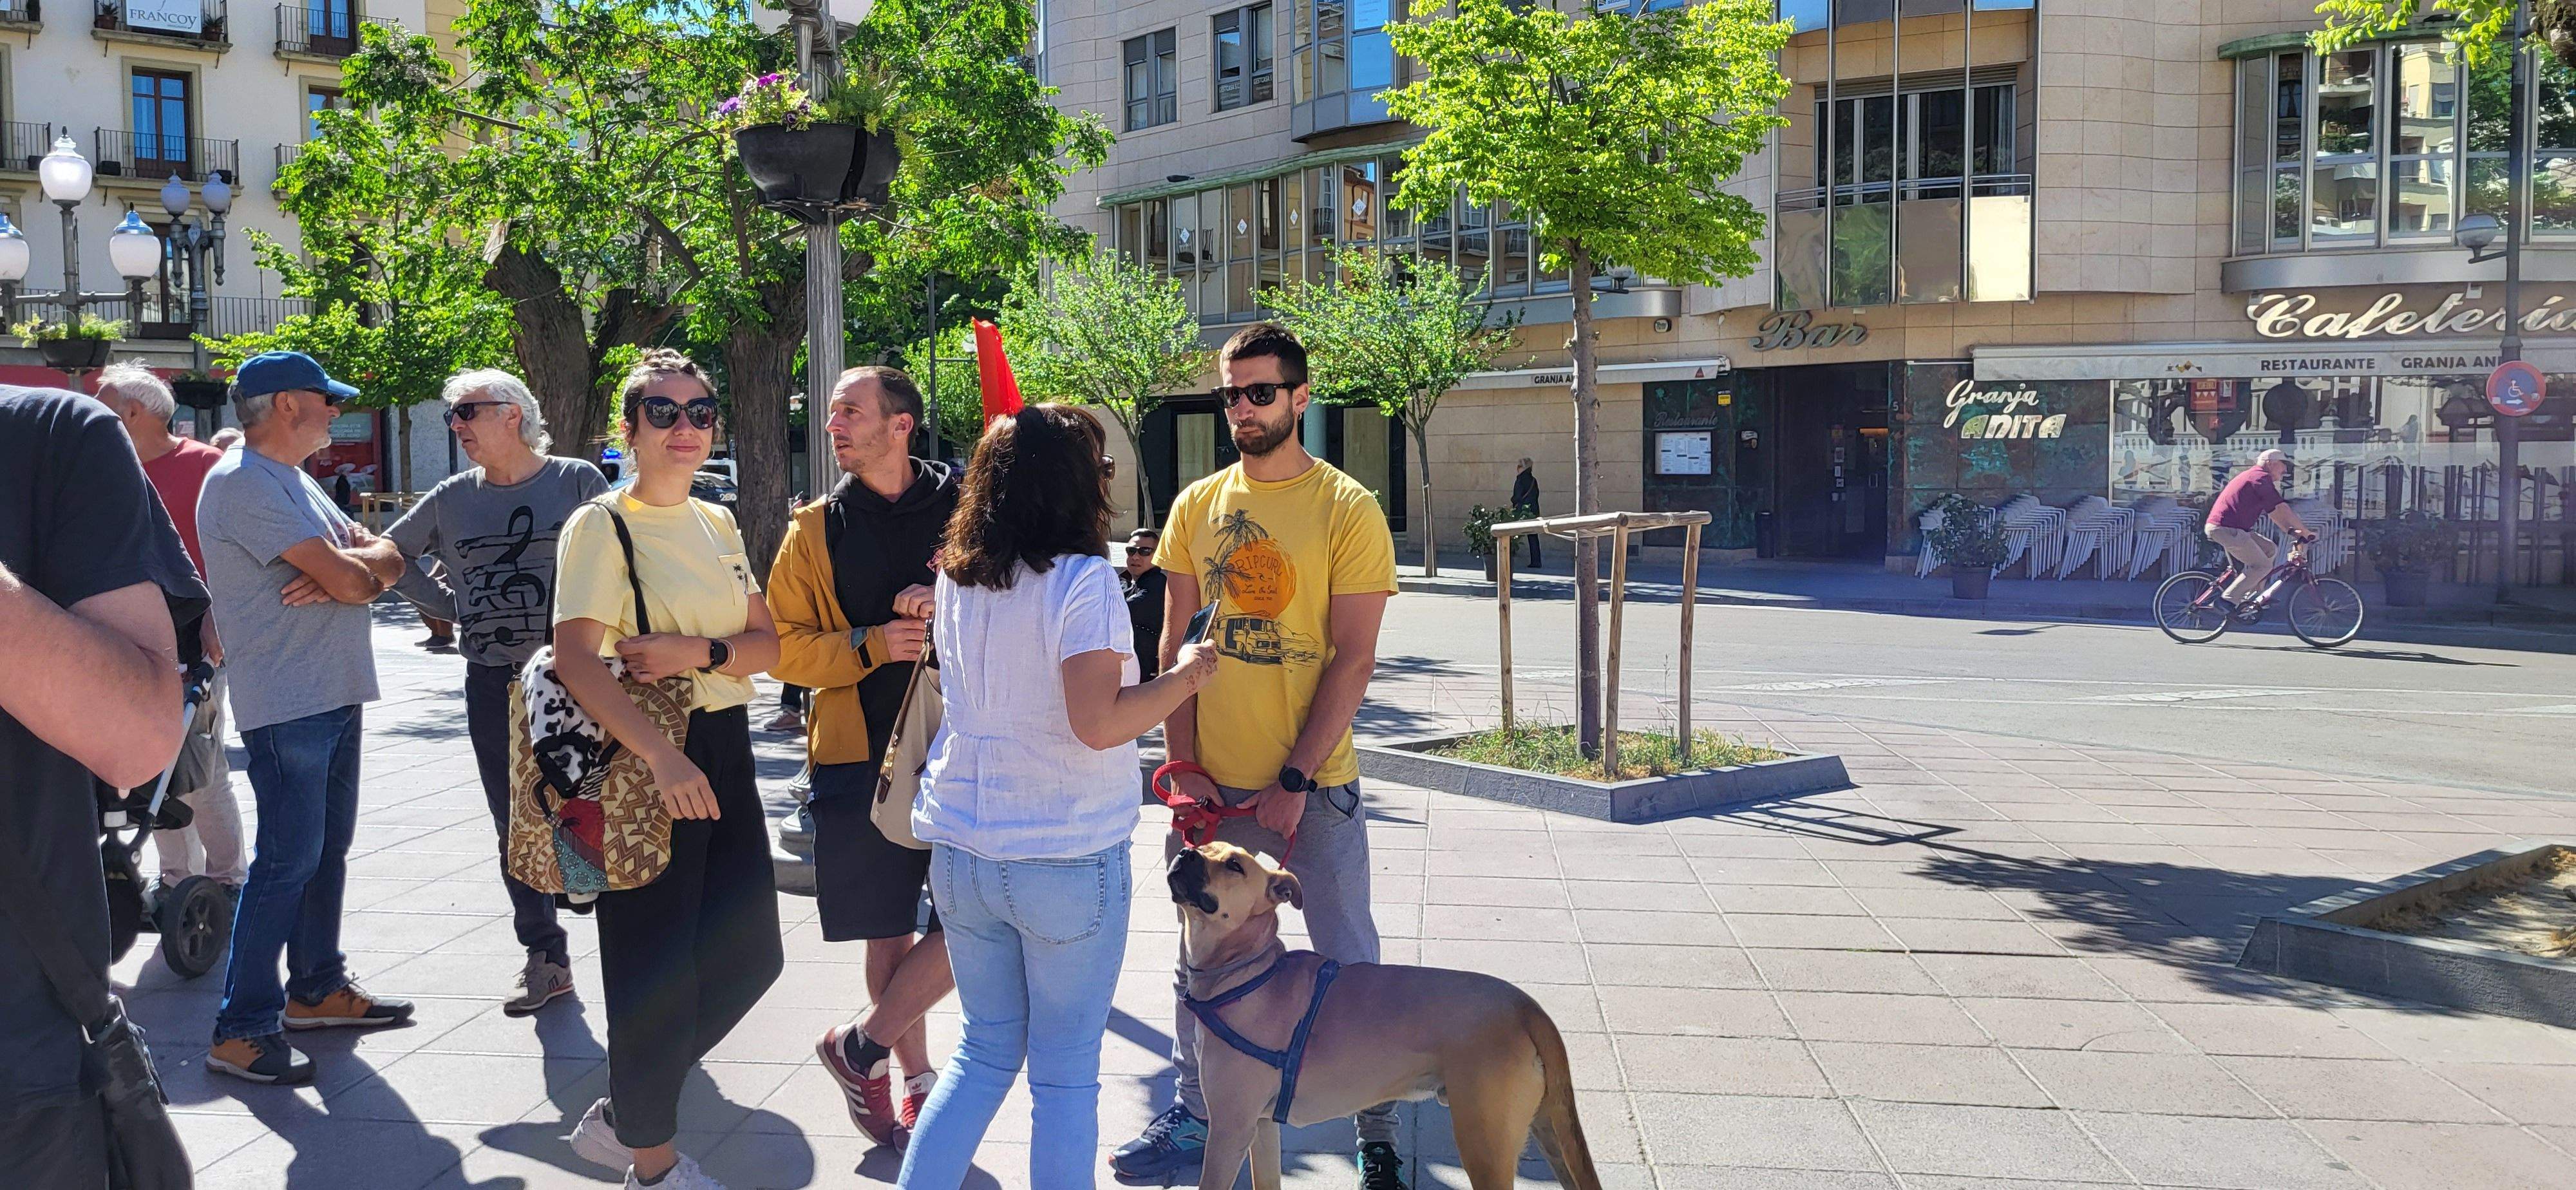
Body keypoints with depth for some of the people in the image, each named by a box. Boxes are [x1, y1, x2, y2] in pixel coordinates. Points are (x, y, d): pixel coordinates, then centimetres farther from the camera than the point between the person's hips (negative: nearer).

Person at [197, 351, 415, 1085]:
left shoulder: (294, 480, 17)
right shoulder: (244, 483, -15)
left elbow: (386, 561, 11)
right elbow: (348, 579, -22)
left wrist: (347, 568, -12)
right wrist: (355, 566, 1)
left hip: (336, 696, 10)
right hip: (287, 706, -10)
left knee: (328, 850, 17)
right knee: (288, 862, -9)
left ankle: (316, 989, 29)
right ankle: (242, 1029, -2)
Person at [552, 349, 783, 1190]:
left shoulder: (717, 524, 12)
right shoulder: (601, 524, -9)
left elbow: (767, 643, 9)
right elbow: (576, 660, -21)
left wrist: (702, 653, -12)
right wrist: (662, 755, -32)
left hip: (725, 749, 7)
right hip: (644, 757, -7)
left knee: (748, 956, 11)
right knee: (657, 965, 1)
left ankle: (619, 1116, 28)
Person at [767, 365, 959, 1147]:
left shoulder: (966, 512, 2)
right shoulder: (815, 530, 7)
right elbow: (785, 648, 5)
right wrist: (873, 645, -11)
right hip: (861, 753, 1)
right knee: (890, 929, 9)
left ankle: (863, 1048, 11)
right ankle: (918, 1081, 26)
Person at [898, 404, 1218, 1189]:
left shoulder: (955, 579, 5)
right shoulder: (1083, 581, -15)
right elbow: (1097, 722, -23)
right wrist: (1183, 680, -8)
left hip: (961, 852, 6)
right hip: (1067, 860, -6)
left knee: (986, 1050, 20)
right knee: (1065, 1074, 7)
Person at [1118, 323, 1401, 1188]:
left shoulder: (1348, 509, -7)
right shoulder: (1195, 508, 5)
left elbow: (1352, 660, -11)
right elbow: (1175, 645, 6)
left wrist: (1295, 781, -15)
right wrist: (1183, 767, -2)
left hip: (1312, 783, -4)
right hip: (1210, 781, 4)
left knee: (1346, 965, 5)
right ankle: (1195, 1117, 32)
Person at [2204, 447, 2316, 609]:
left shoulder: (2251, 475, 25)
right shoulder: (2261, 478, -8)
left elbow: (2272, 511, 27)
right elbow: (2282, 509, -12)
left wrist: (2291, 530, 16)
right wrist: (2307, 533, -7)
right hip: (2227, 529, -10)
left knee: (2271, 550, 16)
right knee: (2263, 566, -8)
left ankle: (2251, 595, 17)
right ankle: (2228, 599, -10)